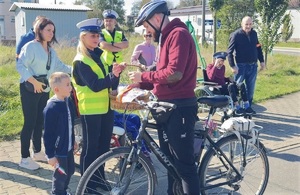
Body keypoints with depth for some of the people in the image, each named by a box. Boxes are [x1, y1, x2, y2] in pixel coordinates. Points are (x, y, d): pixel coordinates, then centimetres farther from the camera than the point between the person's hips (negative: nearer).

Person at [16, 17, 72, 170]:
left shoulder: (51, 50, 13)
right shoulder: (31, 46, -12)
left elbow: (59, 66, 8)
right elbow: (20, 65, -20)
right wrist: (34, 81, -25)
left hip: (44, 90, 8)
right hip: (30, 89, -8)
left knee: (40, 121, 14)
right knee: (30, 123, -5)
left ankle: (37, 152, 27)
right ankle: (25, 158, 3)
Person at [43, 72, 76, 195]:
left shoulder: (68, 102, -1)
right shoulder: (51, 108, -25)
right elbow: (48, 134, -20)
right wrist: (50, 155, -17)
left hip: (68, 146, 8)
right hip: (58, 149, -8)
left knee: (70, 170, 20)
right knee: (61, 174, 6)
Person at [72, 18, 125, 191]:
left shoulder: (100, 55, 13)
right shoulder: (81, 61, -11)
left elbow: (111, 83, 11)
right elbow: (95, 85, -22)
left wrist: (117, 71, -8)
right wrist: (113, 75, -34)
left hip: (106, 106, 8)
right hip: (91, 109, -8)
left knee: (104, 145, 15)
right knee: (90, 148, 2)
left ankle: (99, 179, 30)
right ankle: (87, 184, 15)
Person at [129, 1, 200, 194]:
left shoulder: (178, 34, -13)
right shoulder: (166, 37, 19)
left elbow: (174, 73, -24)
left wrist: (144, 76, -13)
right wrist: (141, 84, 8)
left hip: (180, 107, -10)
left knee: (184, 163, -2)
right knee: (169, 159, 19)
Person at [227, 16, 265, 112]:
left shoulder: (254, 33, 7)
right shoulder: (236, 35, -10)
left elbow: (258, 48, 17)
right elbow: (230, 51, -11)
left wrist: (262, 61, 13)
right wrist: (232, 66, -16)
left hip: (253, 66, 5)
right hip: (241, 66, -5)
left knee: (250, 89, 12)